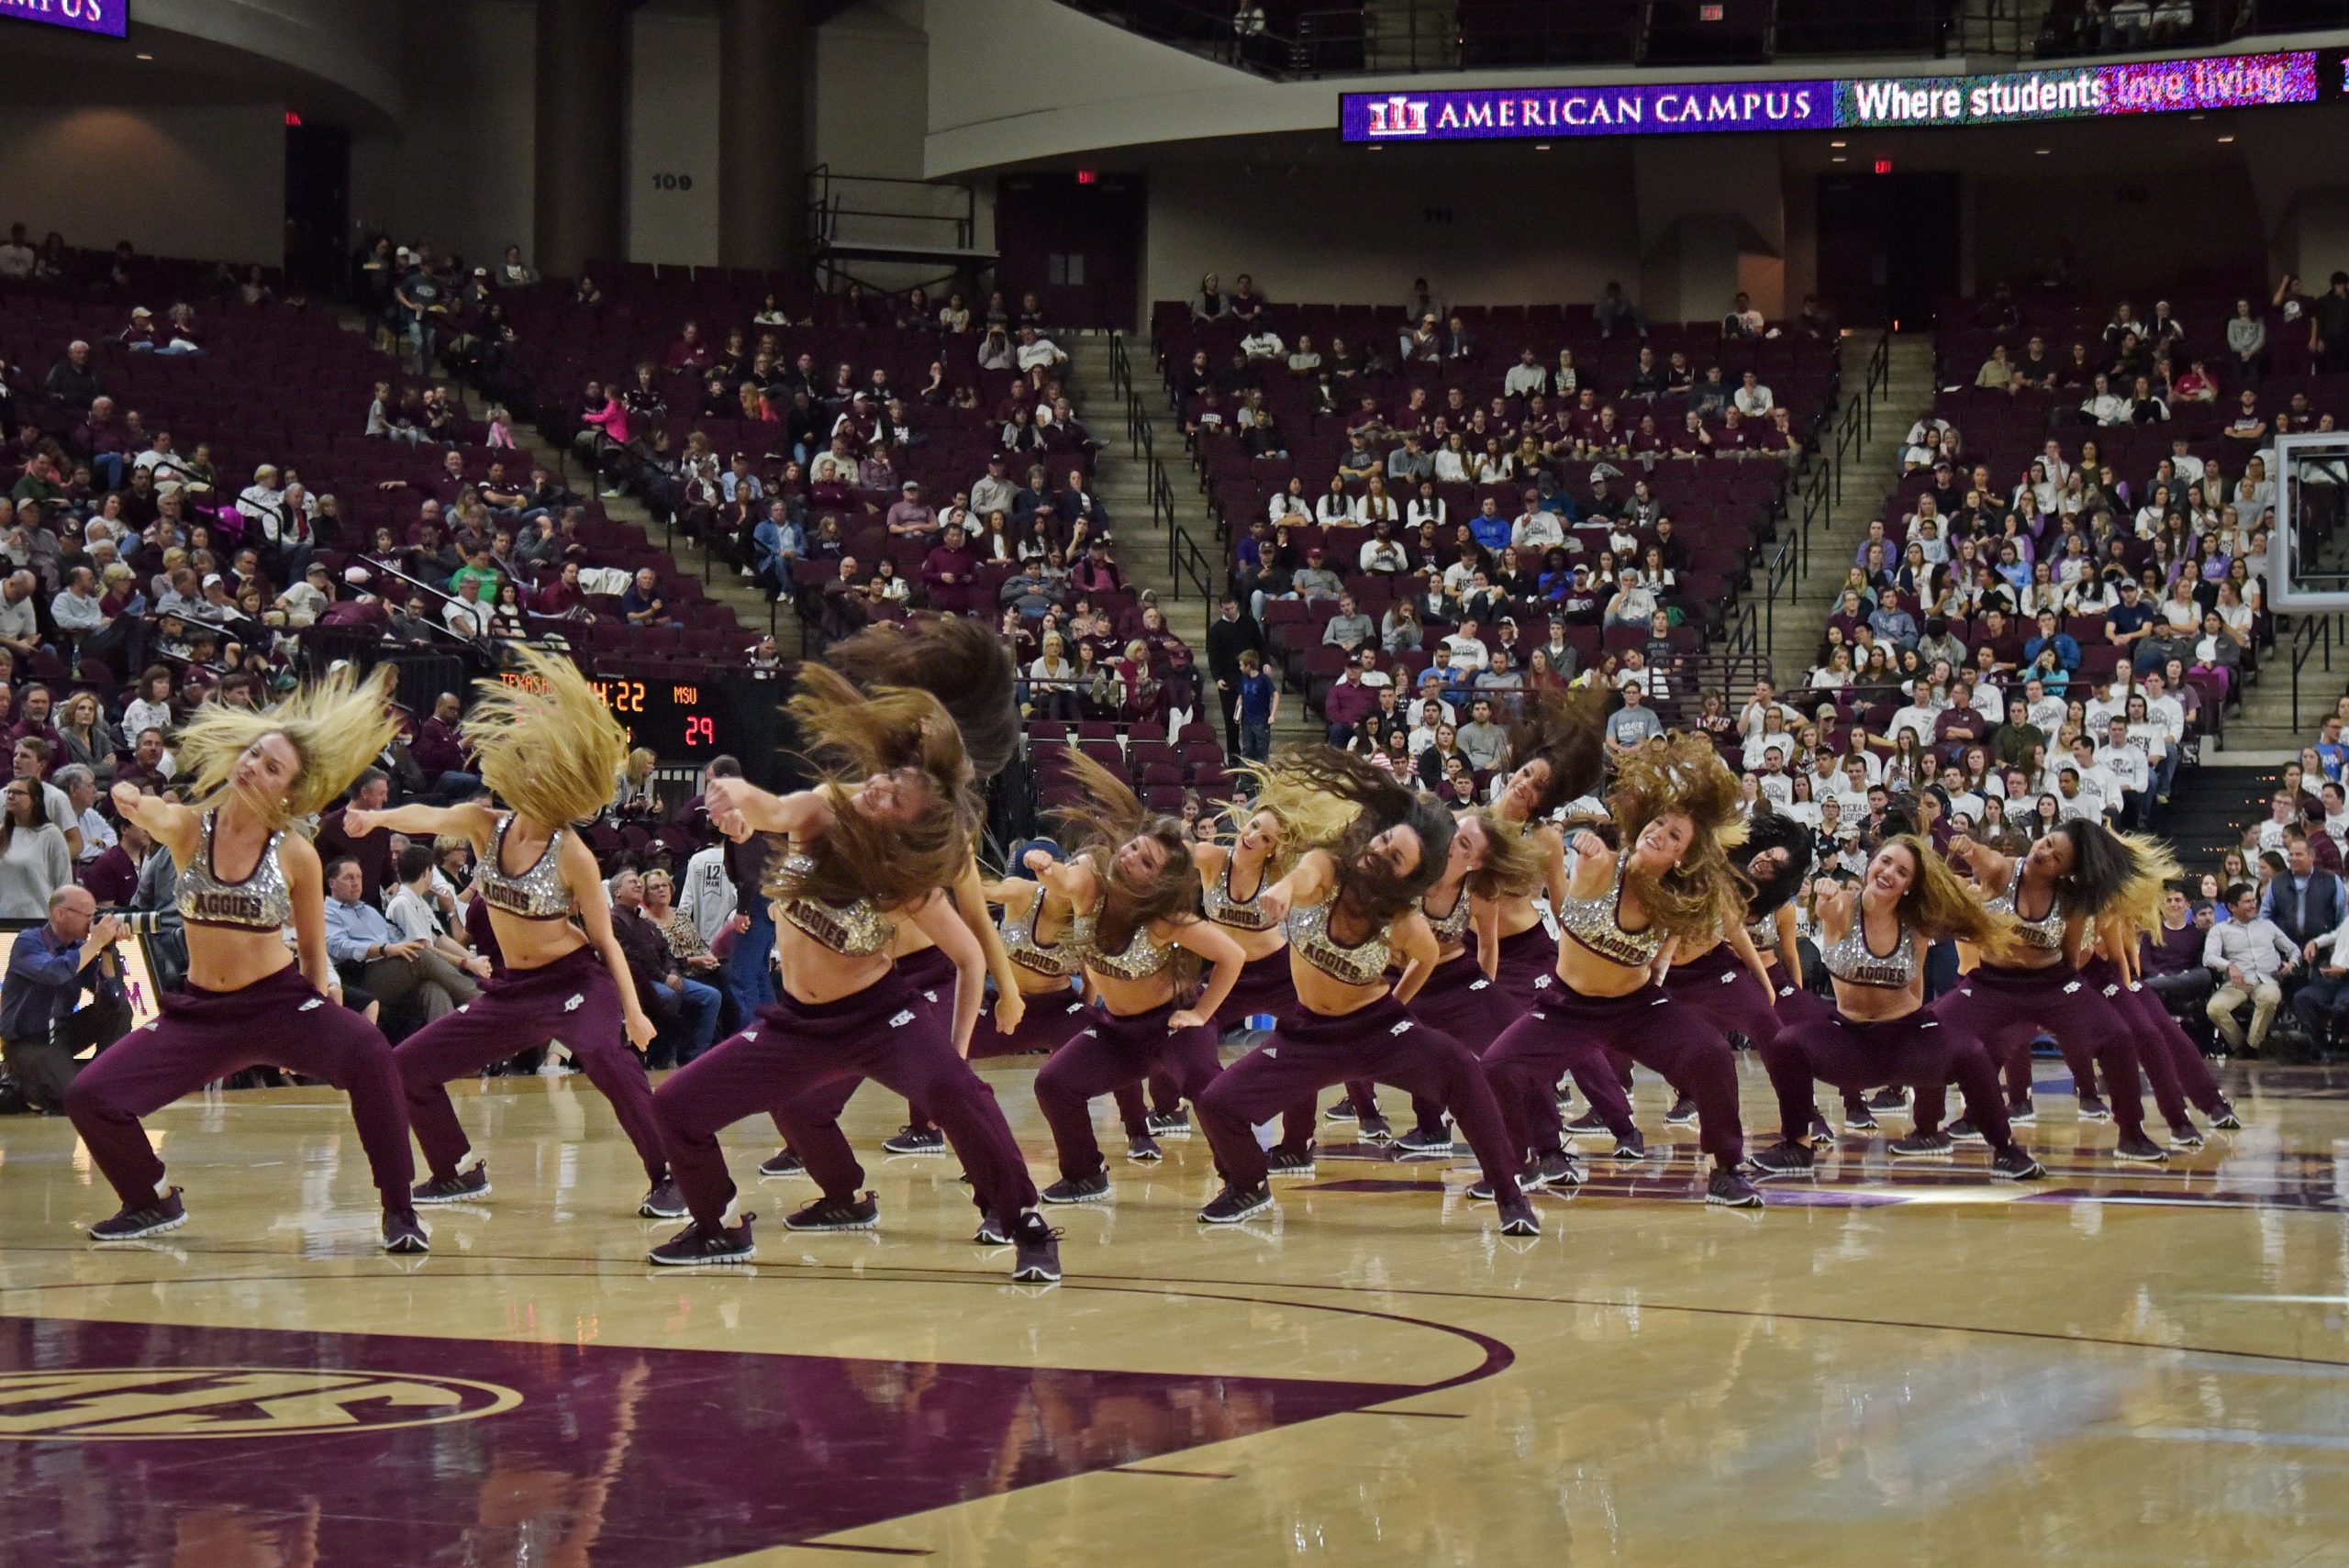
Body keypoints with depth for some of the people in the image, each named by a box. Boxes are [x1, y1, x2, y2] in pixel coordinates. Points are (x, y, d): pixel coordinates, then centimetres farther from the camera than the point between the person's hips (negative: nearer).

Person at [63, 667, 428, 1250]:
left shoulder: (296, 854, -6)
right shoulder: (190, 826, -5)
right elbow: (160, 820, -31)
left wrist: (324, 997, -3)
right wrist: (136, 806, -52)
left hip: (280, 1001, -2)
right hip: (200, 1011, 3)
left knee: (369, 1054, -32)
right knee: (88, 1097, -10)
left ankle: (400, 1211, -20)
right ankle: (155, 1203, 19)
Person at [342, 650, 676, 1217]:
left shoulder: (572, 855, -14)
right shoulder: (486, 826, -1)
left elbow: (604, 938, -9)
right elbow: (429, 818, -16)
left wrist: (633, 1011, -13)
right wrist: (377, 817, -33)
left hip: (574, 980, -7)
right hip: (511, 989, 7)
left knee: (609, 1057, -36)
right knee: (406, 1069, 7)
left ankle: (667, 1179, -24)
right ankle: (460, 1174, 25)